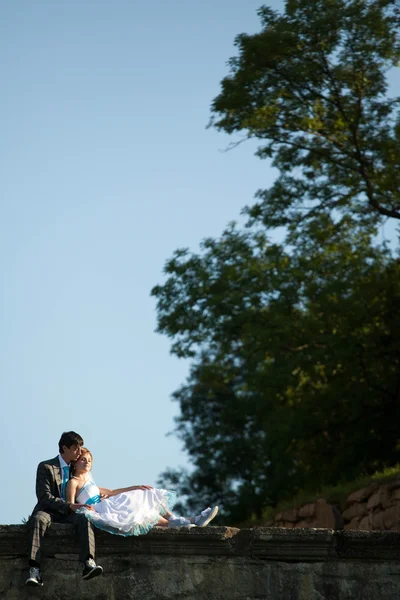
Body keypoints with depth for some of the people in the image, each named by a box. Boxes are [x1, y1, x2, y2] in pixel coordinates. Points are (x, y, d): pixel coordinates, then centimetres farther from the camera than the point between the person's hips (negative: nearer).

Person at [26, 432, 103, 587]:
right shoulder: (46, 467, -2)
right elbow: (44, 497, -12)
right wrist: (69, 505, -21)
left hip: (69, 513, 3)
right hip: (48, 510, -3)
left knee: (84, 518, -31)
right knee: (38, 519, -39)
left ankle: (88, 563, -52)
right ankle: (34, 570, -49)